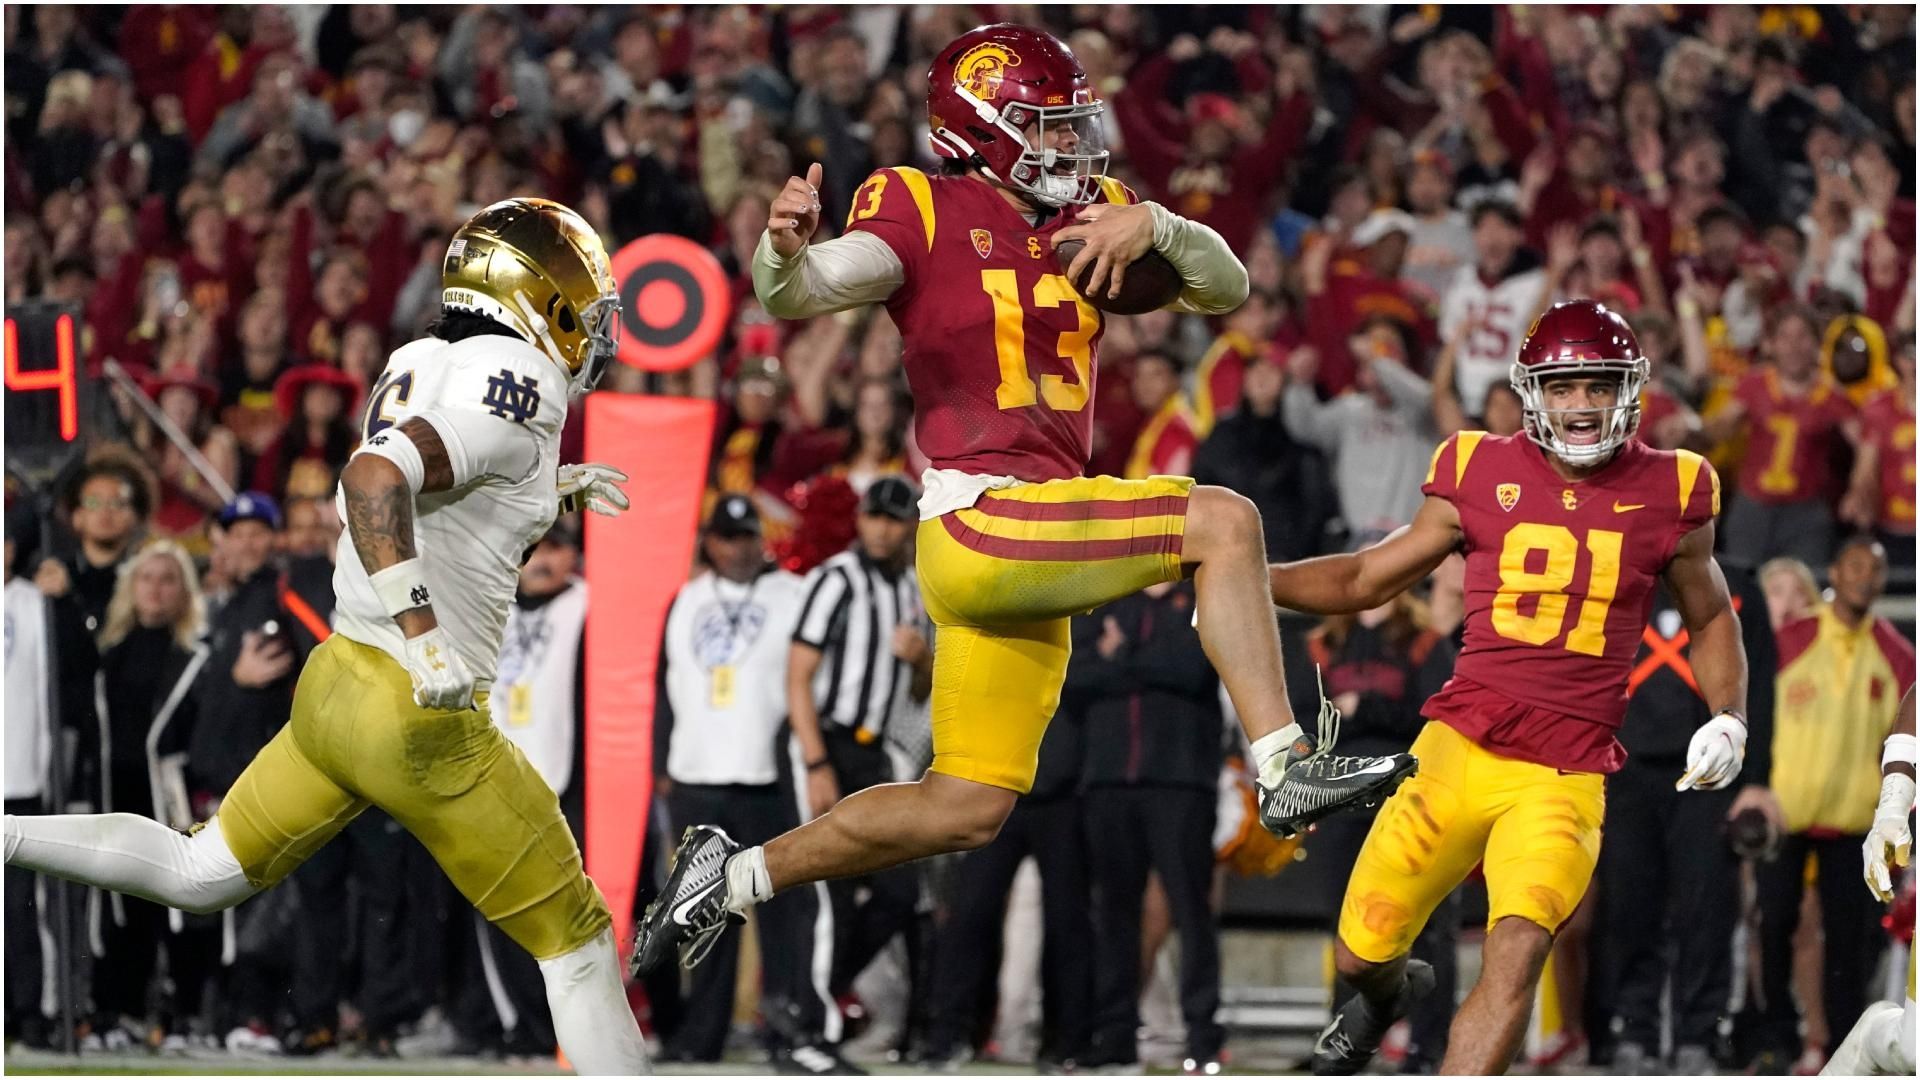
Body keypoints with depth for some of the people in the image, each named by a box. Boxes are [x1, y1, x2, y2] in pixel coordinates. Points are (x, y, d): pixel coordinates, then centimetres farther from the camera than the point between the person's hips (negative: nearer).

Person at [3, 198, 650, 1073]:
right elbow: (376, 478, -31)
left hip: (336, 681, 8)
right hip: (420, 720, -8)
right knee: (578, 949, 3)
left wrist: (545, 490, 27)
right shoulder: (519, 392, -16)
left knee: (200, 875, 22)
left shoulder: (419, 366, 9)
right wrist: (427, 637, -33)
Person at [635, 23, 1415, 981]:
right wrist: (784, 251, -42)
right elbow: (798, 295, -19)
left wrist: (1155, 226, -9)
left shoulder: (1088, 217, 14)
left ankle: (735, 877, 23)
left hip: (1034, 548, 8)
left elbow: (1225, 289, 10)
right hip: (978, 520, -8)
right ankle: (1285, 768, -16)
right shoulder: (922, 211, -6)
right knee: (1221, 523, -16)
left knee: (966, 809, 11)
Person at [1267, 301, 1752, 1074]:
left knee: (1517, 954, -23)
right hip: (1460, 748, 2)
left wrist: (1728, 719, 2)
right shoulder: (1482, 476, 3)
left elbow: (1710, 618, 19)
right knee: (1362, 953, 7)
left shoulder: (1668, 496, 3)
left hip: (1565, 776, -2)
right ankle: (1389, 996, 46)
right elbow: (1366, 581, 12)